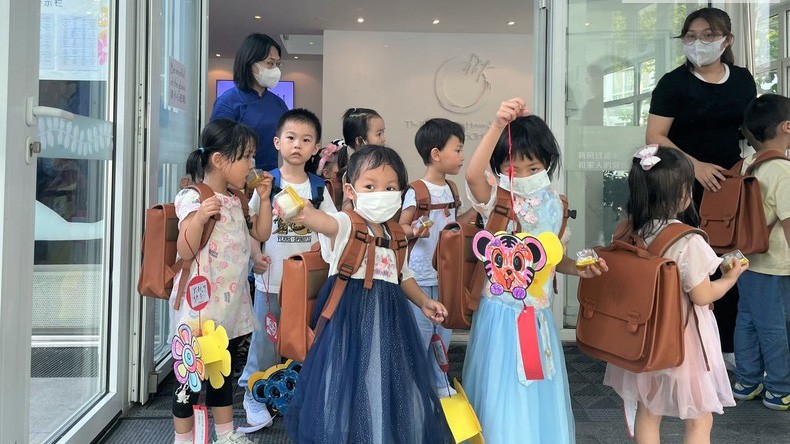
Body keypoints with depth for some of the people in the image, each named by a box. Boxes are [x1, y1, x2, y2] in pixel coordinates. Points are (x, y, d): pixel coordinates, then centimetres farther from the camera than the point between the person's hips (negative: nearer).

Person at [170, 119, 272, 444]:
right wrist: (198, 219, -34)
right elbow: (186, 252, -19)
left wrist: (264, 198, 12)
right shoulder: (194, 199, -15)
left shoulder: (235, 201, 10)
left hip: (231, 302, 8)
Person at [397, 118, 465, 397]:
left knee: (443, 332, 17)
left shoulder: (450, 189, 10)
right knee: (420, 333, 0)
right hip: (422, 276, -7)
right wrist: (415, 232, -30)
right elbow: (401, 226, -11)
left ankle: (439, 382, 32)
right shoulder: (418, 191, -13)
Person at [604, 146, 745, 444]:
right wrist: (731, 277, 1)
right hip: (682, 341, -6)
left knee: (647, 413, 21)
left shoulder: (631, 231, -7)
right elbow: (702, 296, -16)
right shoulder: (688, 242, -24)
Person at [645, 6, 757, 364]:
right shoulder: (673, 83, -5)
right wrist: (696, 165, -22)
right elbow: (655, 137, -13)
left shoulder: (743, 80, 9)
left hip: (730, 186, 5)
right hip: (685, 187, -4)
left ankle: (726, 344, 21)